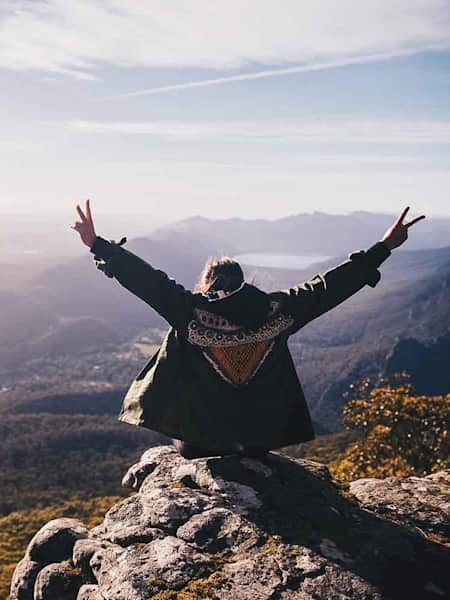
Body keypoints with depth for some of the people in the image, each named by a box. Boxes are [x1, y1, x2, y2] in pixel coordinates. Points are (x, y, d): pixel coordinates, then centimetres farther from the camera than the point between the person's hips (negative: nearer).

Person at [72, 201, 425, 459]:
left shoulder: (190, 311, -12)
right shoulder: (275, 311, -6)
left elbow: (150, 281, -13)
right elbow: (326, 288, -3)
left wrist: (98, 245, -4)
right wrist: (383, 249, 4)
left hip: (196, 444, -2)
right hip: (260, 444, 2)